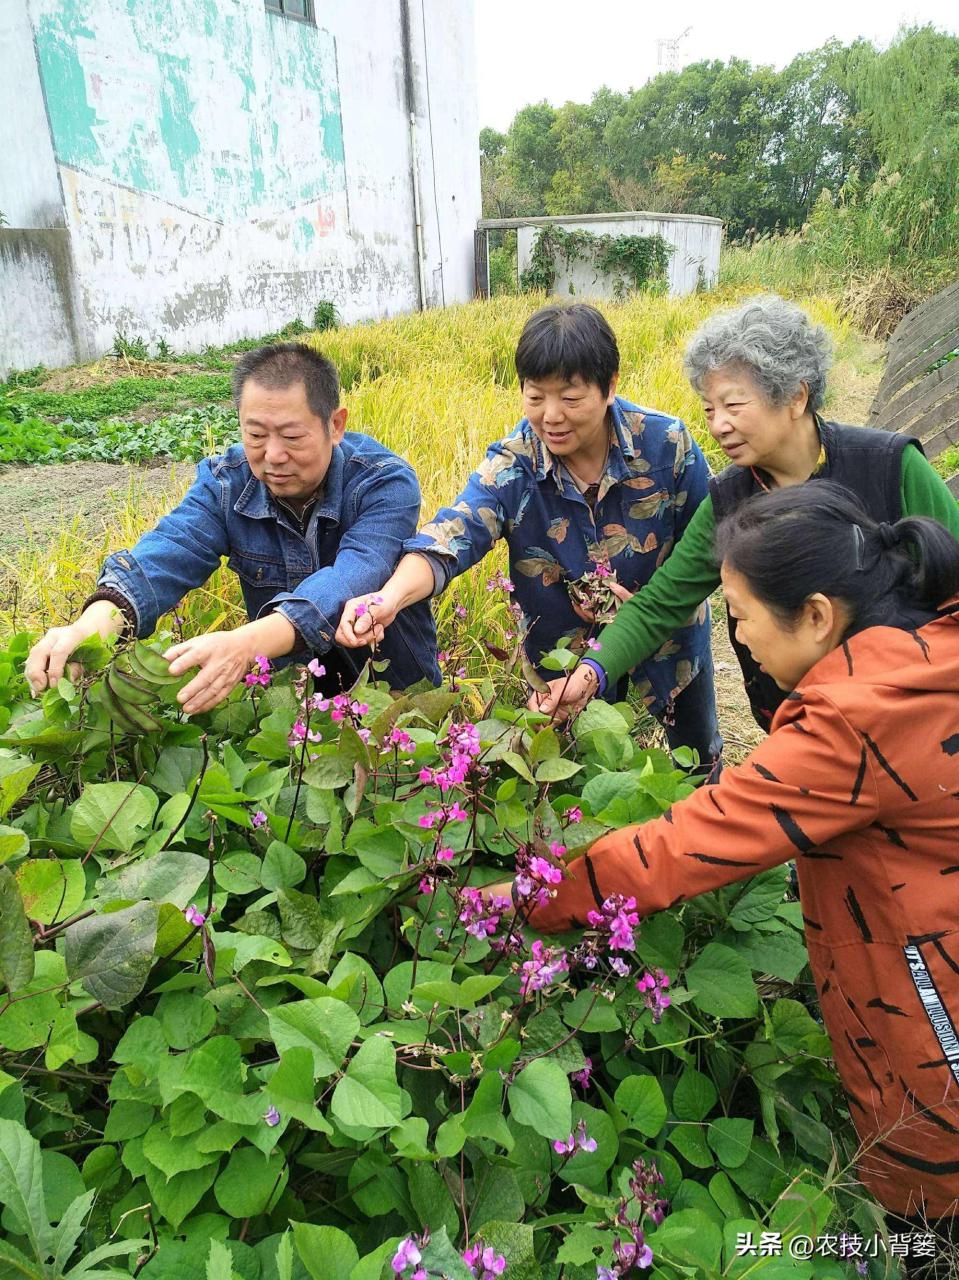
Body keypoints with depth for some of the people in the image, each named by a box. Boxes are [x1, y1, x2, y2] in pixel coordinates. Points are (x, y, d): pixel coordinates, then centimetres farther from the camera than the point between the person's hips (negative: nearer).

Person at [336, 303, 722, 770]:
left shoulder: (667, 443, -21)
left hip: (669, 642, 1)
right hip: (565, 658, -1)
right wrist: (390, 597, -58)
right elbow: (450, 536, -38)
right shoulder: (510, 467, -22)